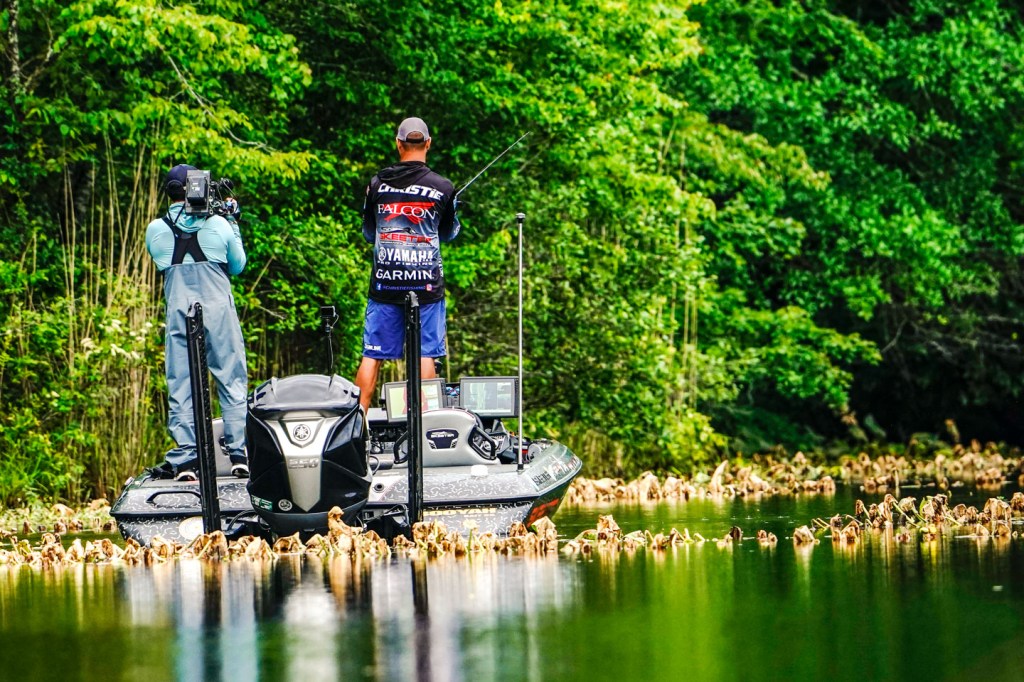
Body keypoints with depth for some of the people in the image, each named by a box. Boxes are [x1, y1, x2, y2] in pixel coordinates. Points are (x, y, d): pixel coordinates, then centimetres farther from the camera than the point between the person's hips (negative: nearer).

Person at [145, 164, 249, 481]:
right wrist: (233, 223, 21)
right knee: (232, 382, 6)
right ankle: (240, 454, 2)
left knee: (181, 387, 5)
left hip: (179, 314, 1)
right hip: (219, 311, -1)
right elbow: (238, 265, 12)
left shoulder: (155, 230, 1)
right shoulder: (218, 225, -1)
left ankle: (185, 460, 1)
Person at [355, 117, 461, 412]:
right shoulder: (442, 187, -4)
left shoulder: (377, 184, 2)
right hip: (426, 285, -1)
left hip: (384, 284, 1)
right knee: (425, 355, 2)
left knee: (372, 356, 4)